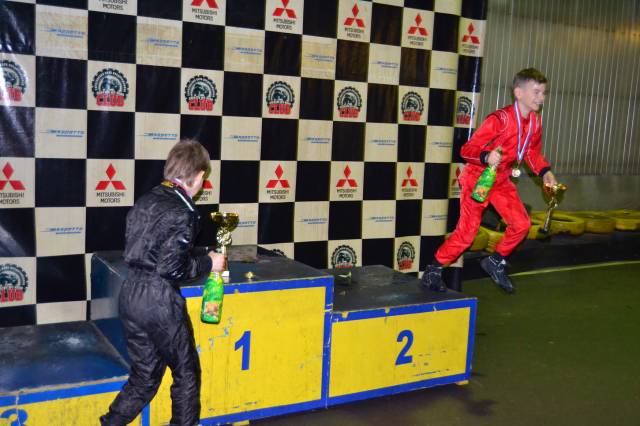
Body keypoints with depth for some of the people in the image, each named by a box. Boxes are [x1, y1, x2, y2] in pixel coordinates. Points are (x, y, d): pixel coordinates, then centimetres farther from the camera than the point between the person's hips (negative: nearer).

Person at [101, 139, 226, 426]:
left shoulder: (146, 200, 8)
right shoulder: (182, 212, -16)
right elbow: (170, 269, -20)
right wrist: (208, 263, -4)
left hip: (130, 295, 7)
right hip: (159, 302, -7)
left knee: (145, 374, 19)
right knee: (186, 373, 14)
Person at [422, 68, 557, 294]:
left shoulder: (535, 122, 0)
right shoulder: (499, 119, -25)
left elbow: (532, 152, 16)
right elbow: (467, 149, -23)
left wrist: (544, 171, -1)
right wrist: (486, 157, -42)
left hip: (502, 180, 7)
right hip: (478, 177, -7)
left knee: (521, 224, -1)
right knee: (466, 232, -7)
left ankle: (495, 262, 21)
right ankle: (432, 272, 9)